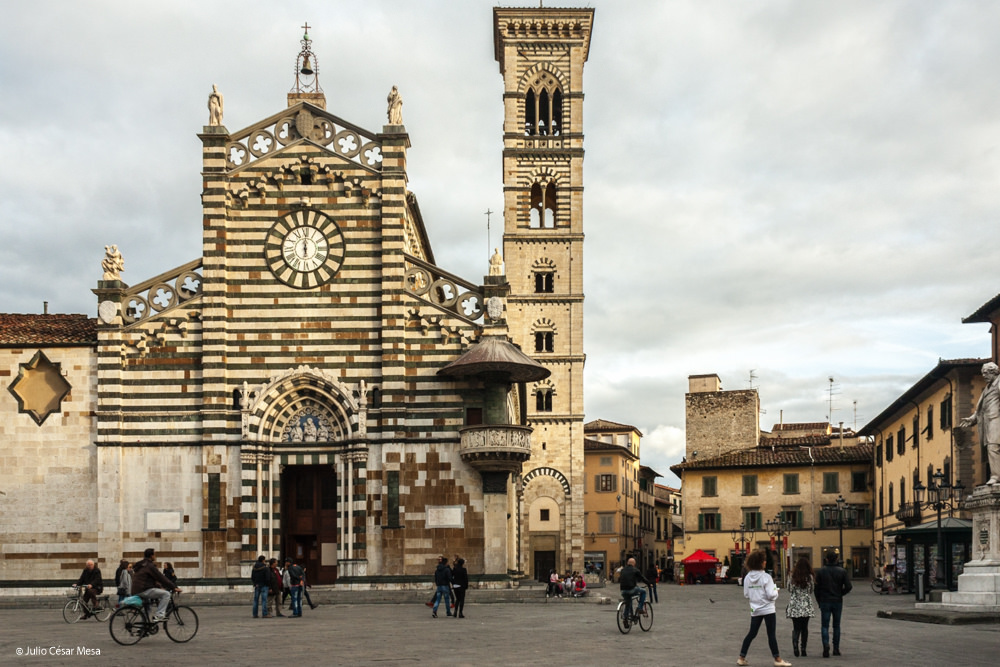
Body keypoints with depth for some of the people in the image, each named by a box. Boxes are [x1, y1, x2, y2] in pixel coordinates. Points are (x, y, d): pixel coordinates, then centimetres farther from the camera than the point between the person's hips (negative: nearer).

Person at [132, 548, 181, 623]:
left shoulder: (140, 565, 22)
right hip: (143, 591, -10)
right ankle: (159, 616, -18)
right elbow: (161, 578, -11)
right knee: (166, 594, -13)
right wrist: (174, 588, -8)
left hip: (135, 592, 10)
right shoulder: (150, 566, -9)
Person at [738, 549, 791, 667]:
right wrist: (776, 590, 2)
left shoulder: (747, 578, 1)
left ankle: (742, 658, 14)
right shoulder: (766, 577, -16)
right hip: (768, 610, -5)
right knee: (771, 635, 0)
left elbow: (746, 594, 6)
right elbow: (771, 595, -17)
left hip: (755, 610, 5)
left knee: (751, 634, 12)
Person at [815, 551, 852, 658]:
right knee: (836, 626, 13)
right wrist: (840, 594, 11)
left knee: (825, 625, 1)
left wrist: (819, 601, 7)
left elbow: (816, 588, -3)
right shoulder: (842, 571, -3)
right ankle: (836, 649, 14)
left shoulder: (821, 571, -4)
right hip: (838, 601, 1)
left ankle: (826, 644, -23)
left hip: (825, 602, -1)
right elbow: (848, 587, -7)